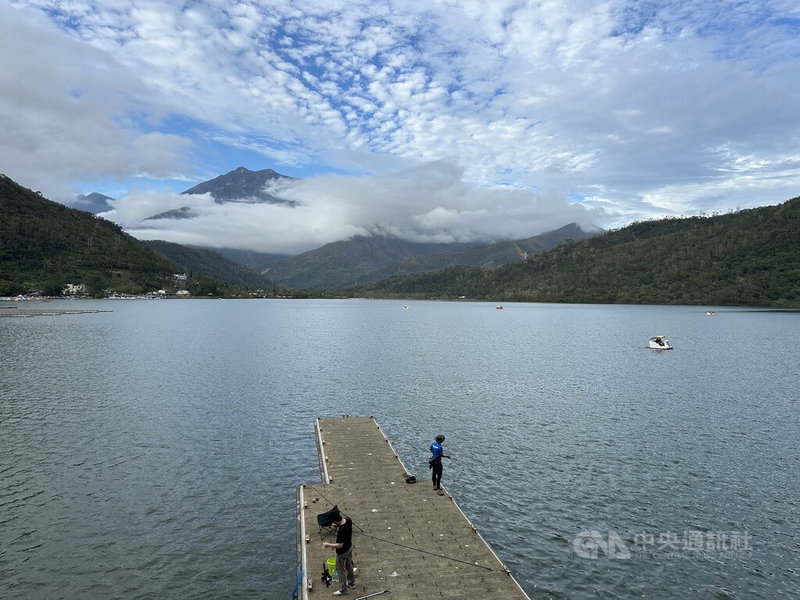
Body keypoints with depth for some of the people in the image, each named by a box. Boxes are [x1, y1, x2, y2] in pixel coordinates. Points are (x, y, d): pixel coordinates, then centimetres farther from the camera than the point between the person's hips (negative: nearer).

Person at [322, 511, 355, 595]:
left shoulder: (341, 531, -40)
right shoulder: (348, 519, -18)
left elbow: (340, 545, -31)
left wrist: (328, 544, -21)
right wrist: (338, 525, -4)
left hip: (342, 552, -8)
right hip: (349, 547, 8)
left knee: (341, 570, 14)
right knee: (349, 565, 27)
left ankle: (342, 590, 31)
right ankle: (351, 583, 46)